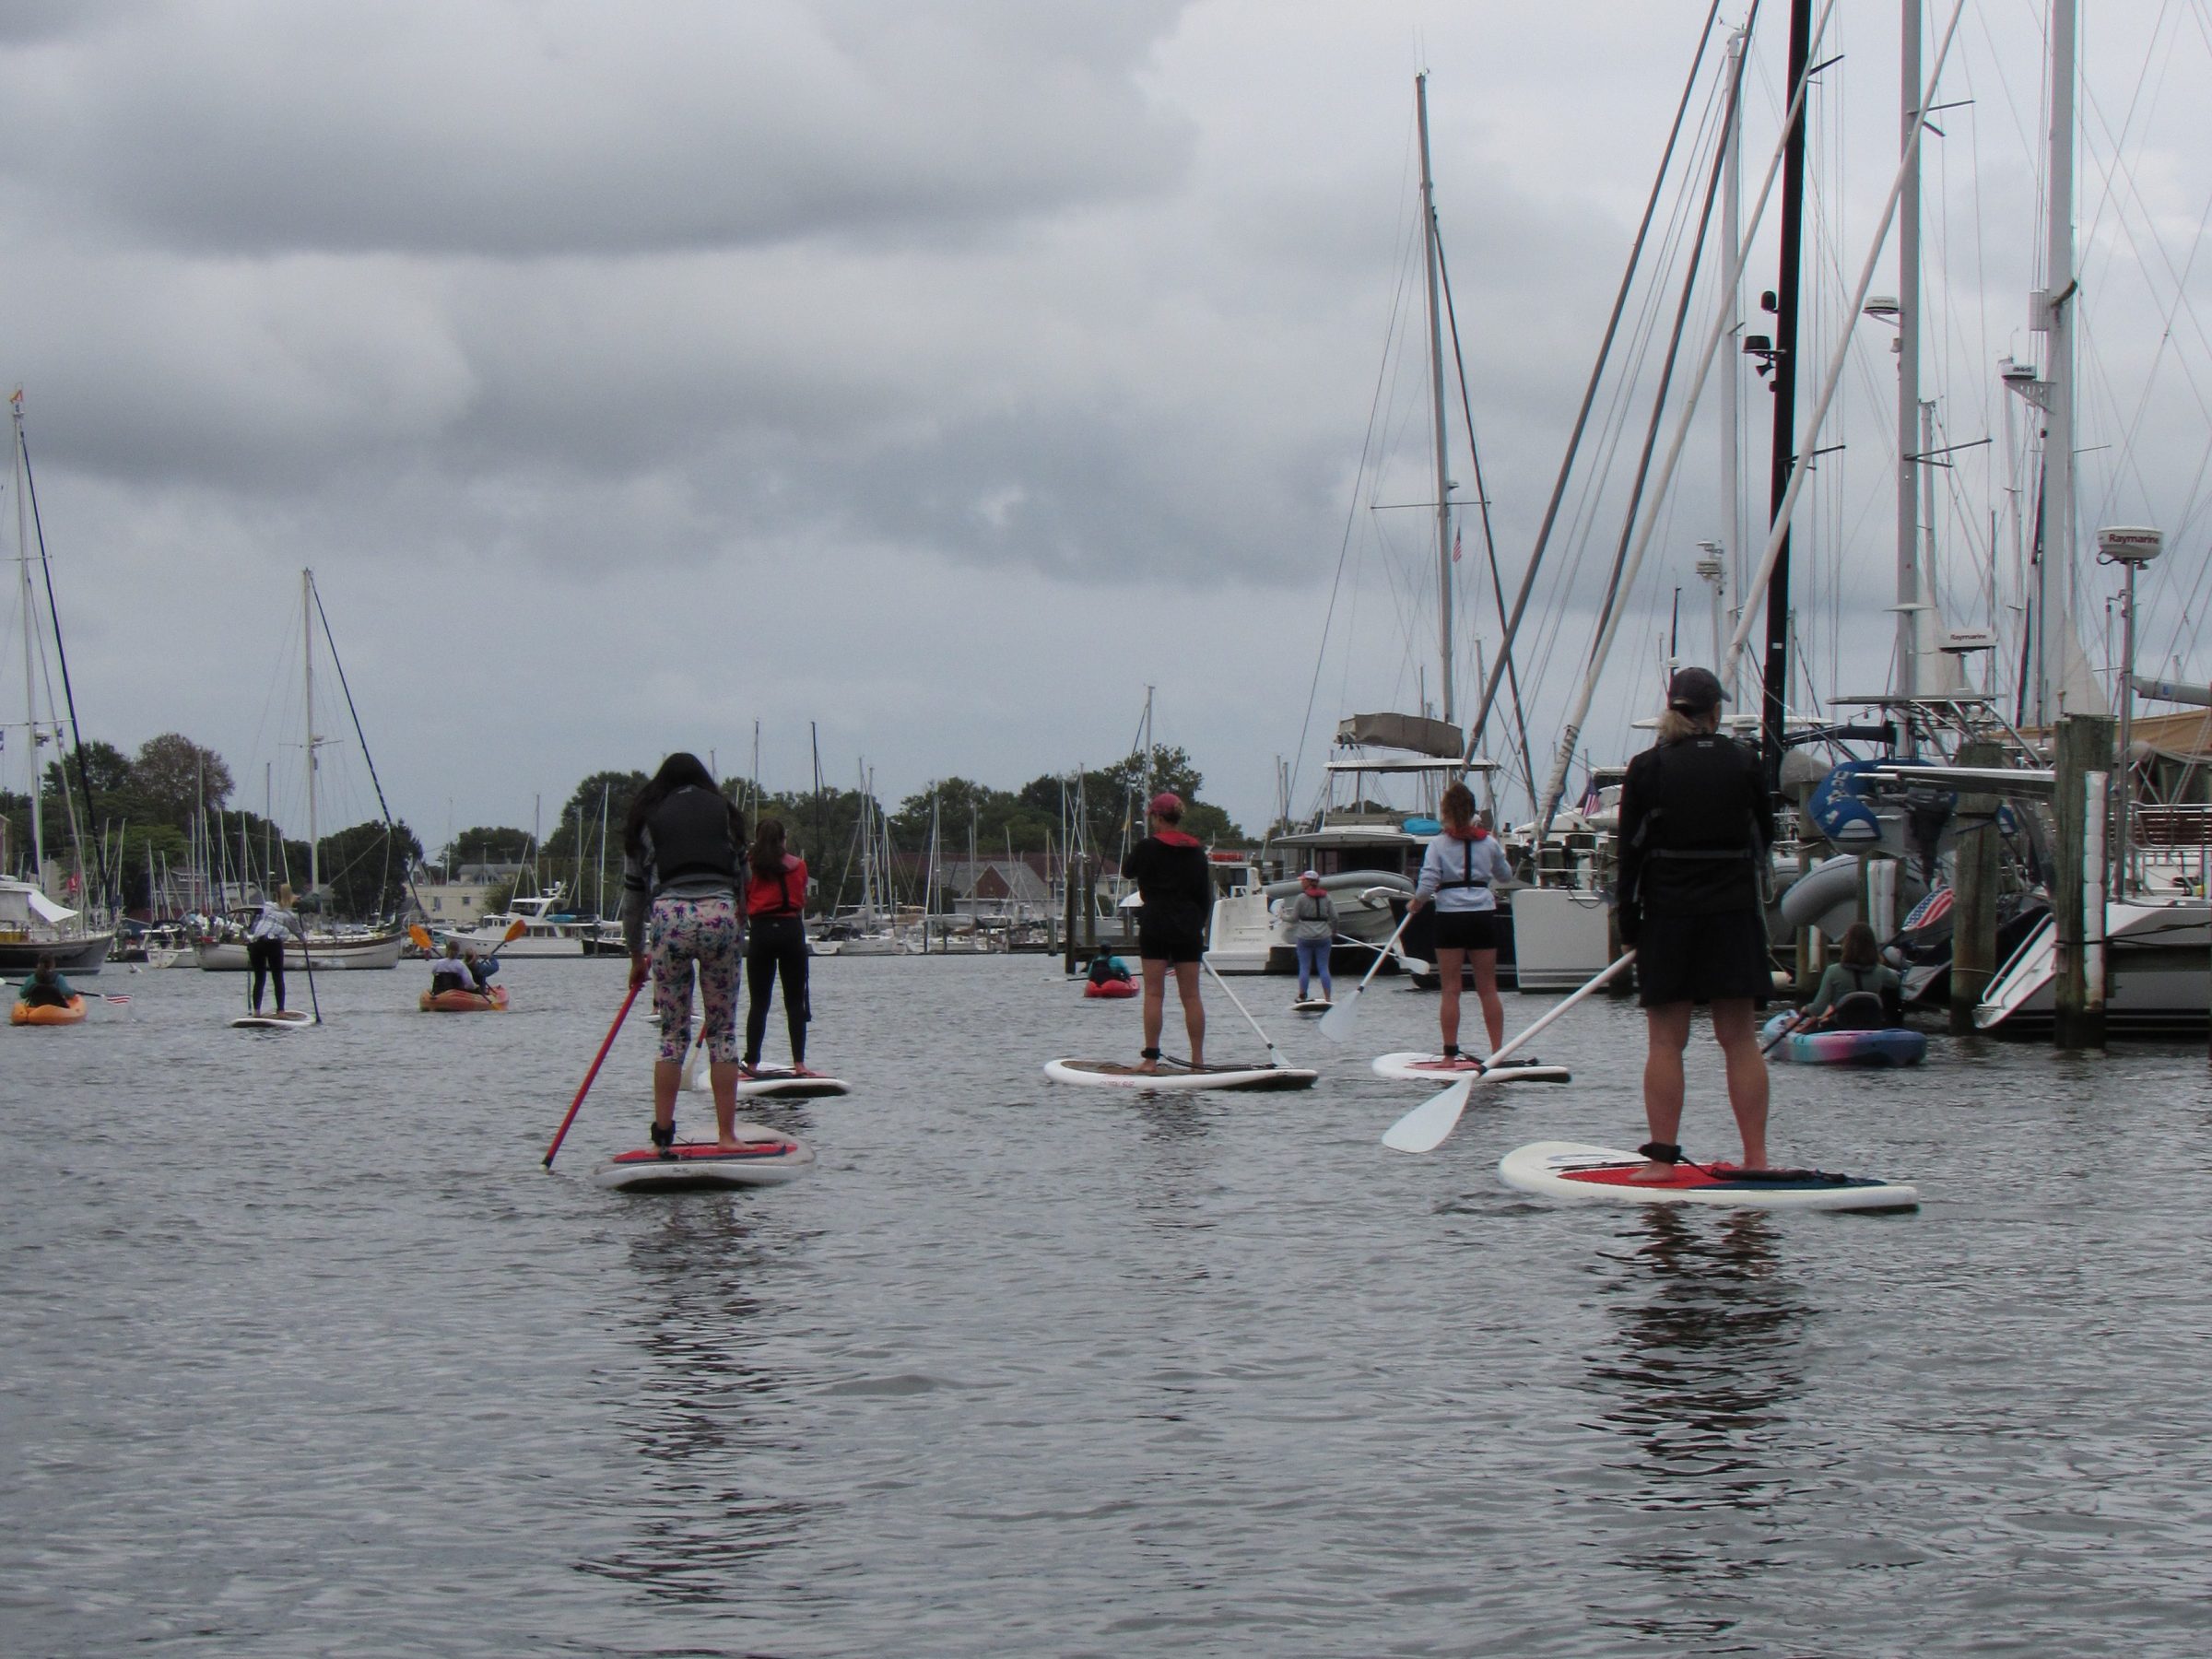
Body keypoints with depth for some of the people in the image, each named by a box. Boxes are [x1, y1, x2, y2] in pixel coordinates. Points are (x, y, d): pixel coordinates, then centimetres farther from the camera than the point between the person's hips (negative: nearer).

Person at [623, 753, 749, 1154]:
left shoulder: (646, 819, 17)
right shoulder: (722, 812, 17)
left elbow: (634, 889, 17)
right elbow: (741, 877, 15)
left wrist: (637, 955, 24)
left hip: (669, 915, 0)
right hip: (720, 914, 0)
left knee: (672, 1033, 7)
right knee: (723, 1032, 5)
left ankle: (663, 1137, 4)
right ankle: (726, 1135, 3)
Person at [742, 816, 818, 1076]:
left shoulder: (748, 866, 1)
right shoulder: (798, 866, 5)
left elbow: (741, 906, 2)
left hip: (761, 931, 0)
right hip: (792, 932, 0)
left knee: (758, 1002, 2)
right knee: (795, 1001, 4)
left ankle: (751, 1064, -1)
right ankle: (799, 1064, -1)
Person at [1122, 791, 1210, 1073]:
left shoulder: (1147, 848, -6)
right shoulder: (1196, 850, 6)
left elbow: (1127, 872, 13)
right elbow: (1206, 894, 9)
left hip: (1155, 926, -4)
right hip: (1188, 929, 4)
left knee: (1154, 993, -3)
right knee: (1191, 995, 5)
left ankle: (1151, 1058, -6)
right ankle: (1198, 1058, 5)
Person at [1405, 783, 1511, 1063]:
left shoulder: (1439, 844, -4)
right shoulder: (1488, 842, 4)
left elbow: (1427, 886, -11)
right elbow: (1505, 875, 21)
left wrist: (1414, 905, 8)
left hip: (1450, 917, -2)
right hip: (1483, 916, 3)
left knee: (1450, 990, 2)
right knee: (1488, 989, 7)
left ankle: (1450, 1055, 0)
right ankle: (1497, 1053, 6)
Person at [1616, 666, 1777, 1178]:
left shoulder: (1647, 767, -4)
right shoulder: (1742, 762, 0)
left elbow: (1631, 849, -3)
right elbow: (1764, 838, 10)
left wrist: (1628, 923, 3)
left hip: (1668, 914, -1)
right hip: (1735, 912, 1)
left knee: (1665, 1041, 3)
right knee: (1740, 1038, 5)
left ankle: (1662, 1158, 1)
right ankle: (1755, 1157, 4)